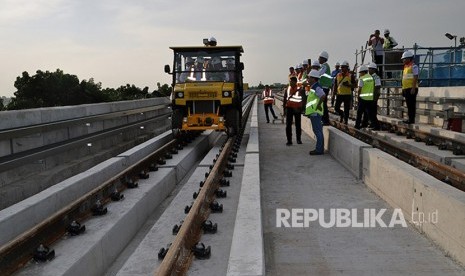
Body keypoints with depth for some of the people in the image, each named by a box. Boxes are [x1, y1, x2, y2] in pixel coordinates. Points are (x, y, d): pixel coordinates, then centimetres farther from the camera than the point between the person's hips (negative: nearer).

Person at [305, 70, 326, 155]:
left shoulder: (317, 87, -15)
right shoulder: (313, 87, 17)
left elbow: (323, 96, -31)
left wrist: (318, 105, -24)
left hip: (315, 112, -10)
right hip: (313, 112, 10)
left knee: (318, 131, -6)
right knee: (317, 131, 13)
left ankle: (319, 150, -2)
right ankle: (319, 149, 20)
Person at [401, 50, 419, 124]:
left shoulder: (413, 66, -8)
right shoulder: (406, 67, 19)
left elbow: (415, 78, -15)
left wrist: (413, 88, -21)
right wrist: (403, 89, 21)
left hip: (411, 88, -9)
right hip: (406, 88, 9)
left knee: (412, 104, -7)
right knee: (409, 105, 11)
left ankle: (412, 119, -5)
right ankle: (410, 119, 16)